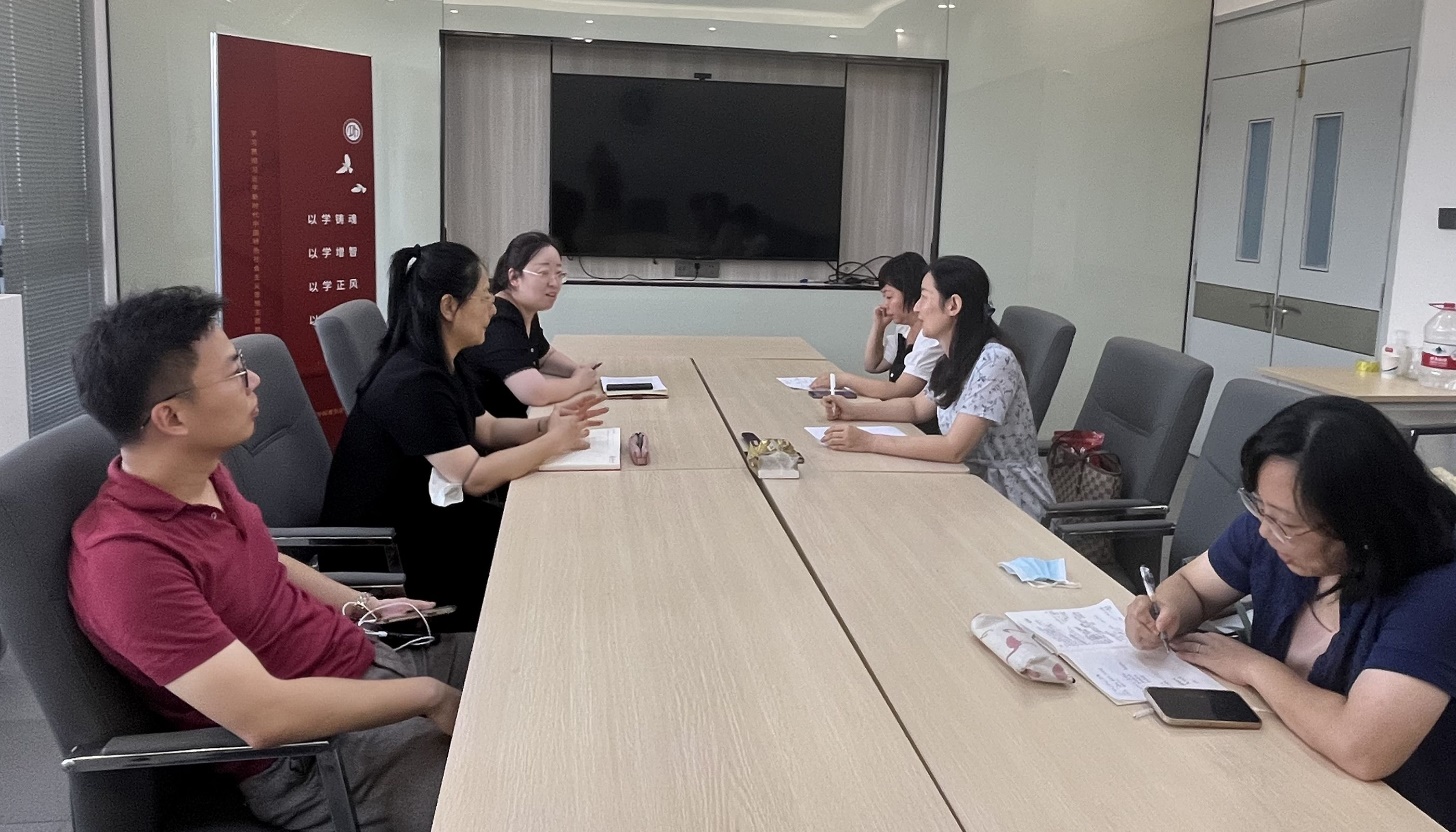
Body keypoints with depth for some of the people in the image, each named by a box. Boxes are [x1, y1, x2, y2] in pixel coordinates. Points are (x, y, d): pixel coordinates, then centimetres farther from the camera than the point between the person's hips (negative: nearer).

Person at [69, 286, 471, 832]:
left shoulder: (203, 473, 1)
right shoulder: (126, 555, -26)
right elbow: (264, 716, -31)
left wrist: (364, 606, 11)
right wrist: (428, 697, -21)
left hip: (372, 660, 9)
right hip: (316, 753, -9)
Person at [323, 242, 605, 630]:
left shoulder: (442, 366, 5)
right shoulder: (413, 381, -27)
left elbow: (487, 430, 14)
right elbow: (474, 478, -29)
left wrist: (546, 423, -4)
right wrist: (553, 442, -19)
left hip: (419, 518, 9)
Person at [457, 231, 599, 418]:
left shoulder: (527, 314, 4)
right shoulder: (496, 324, -23)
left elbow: (546, 356, 22)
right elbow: (536, 393, -31)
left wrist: (577, 370, 3)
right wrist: (579, 381, -14)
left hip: (508, 423, 9)